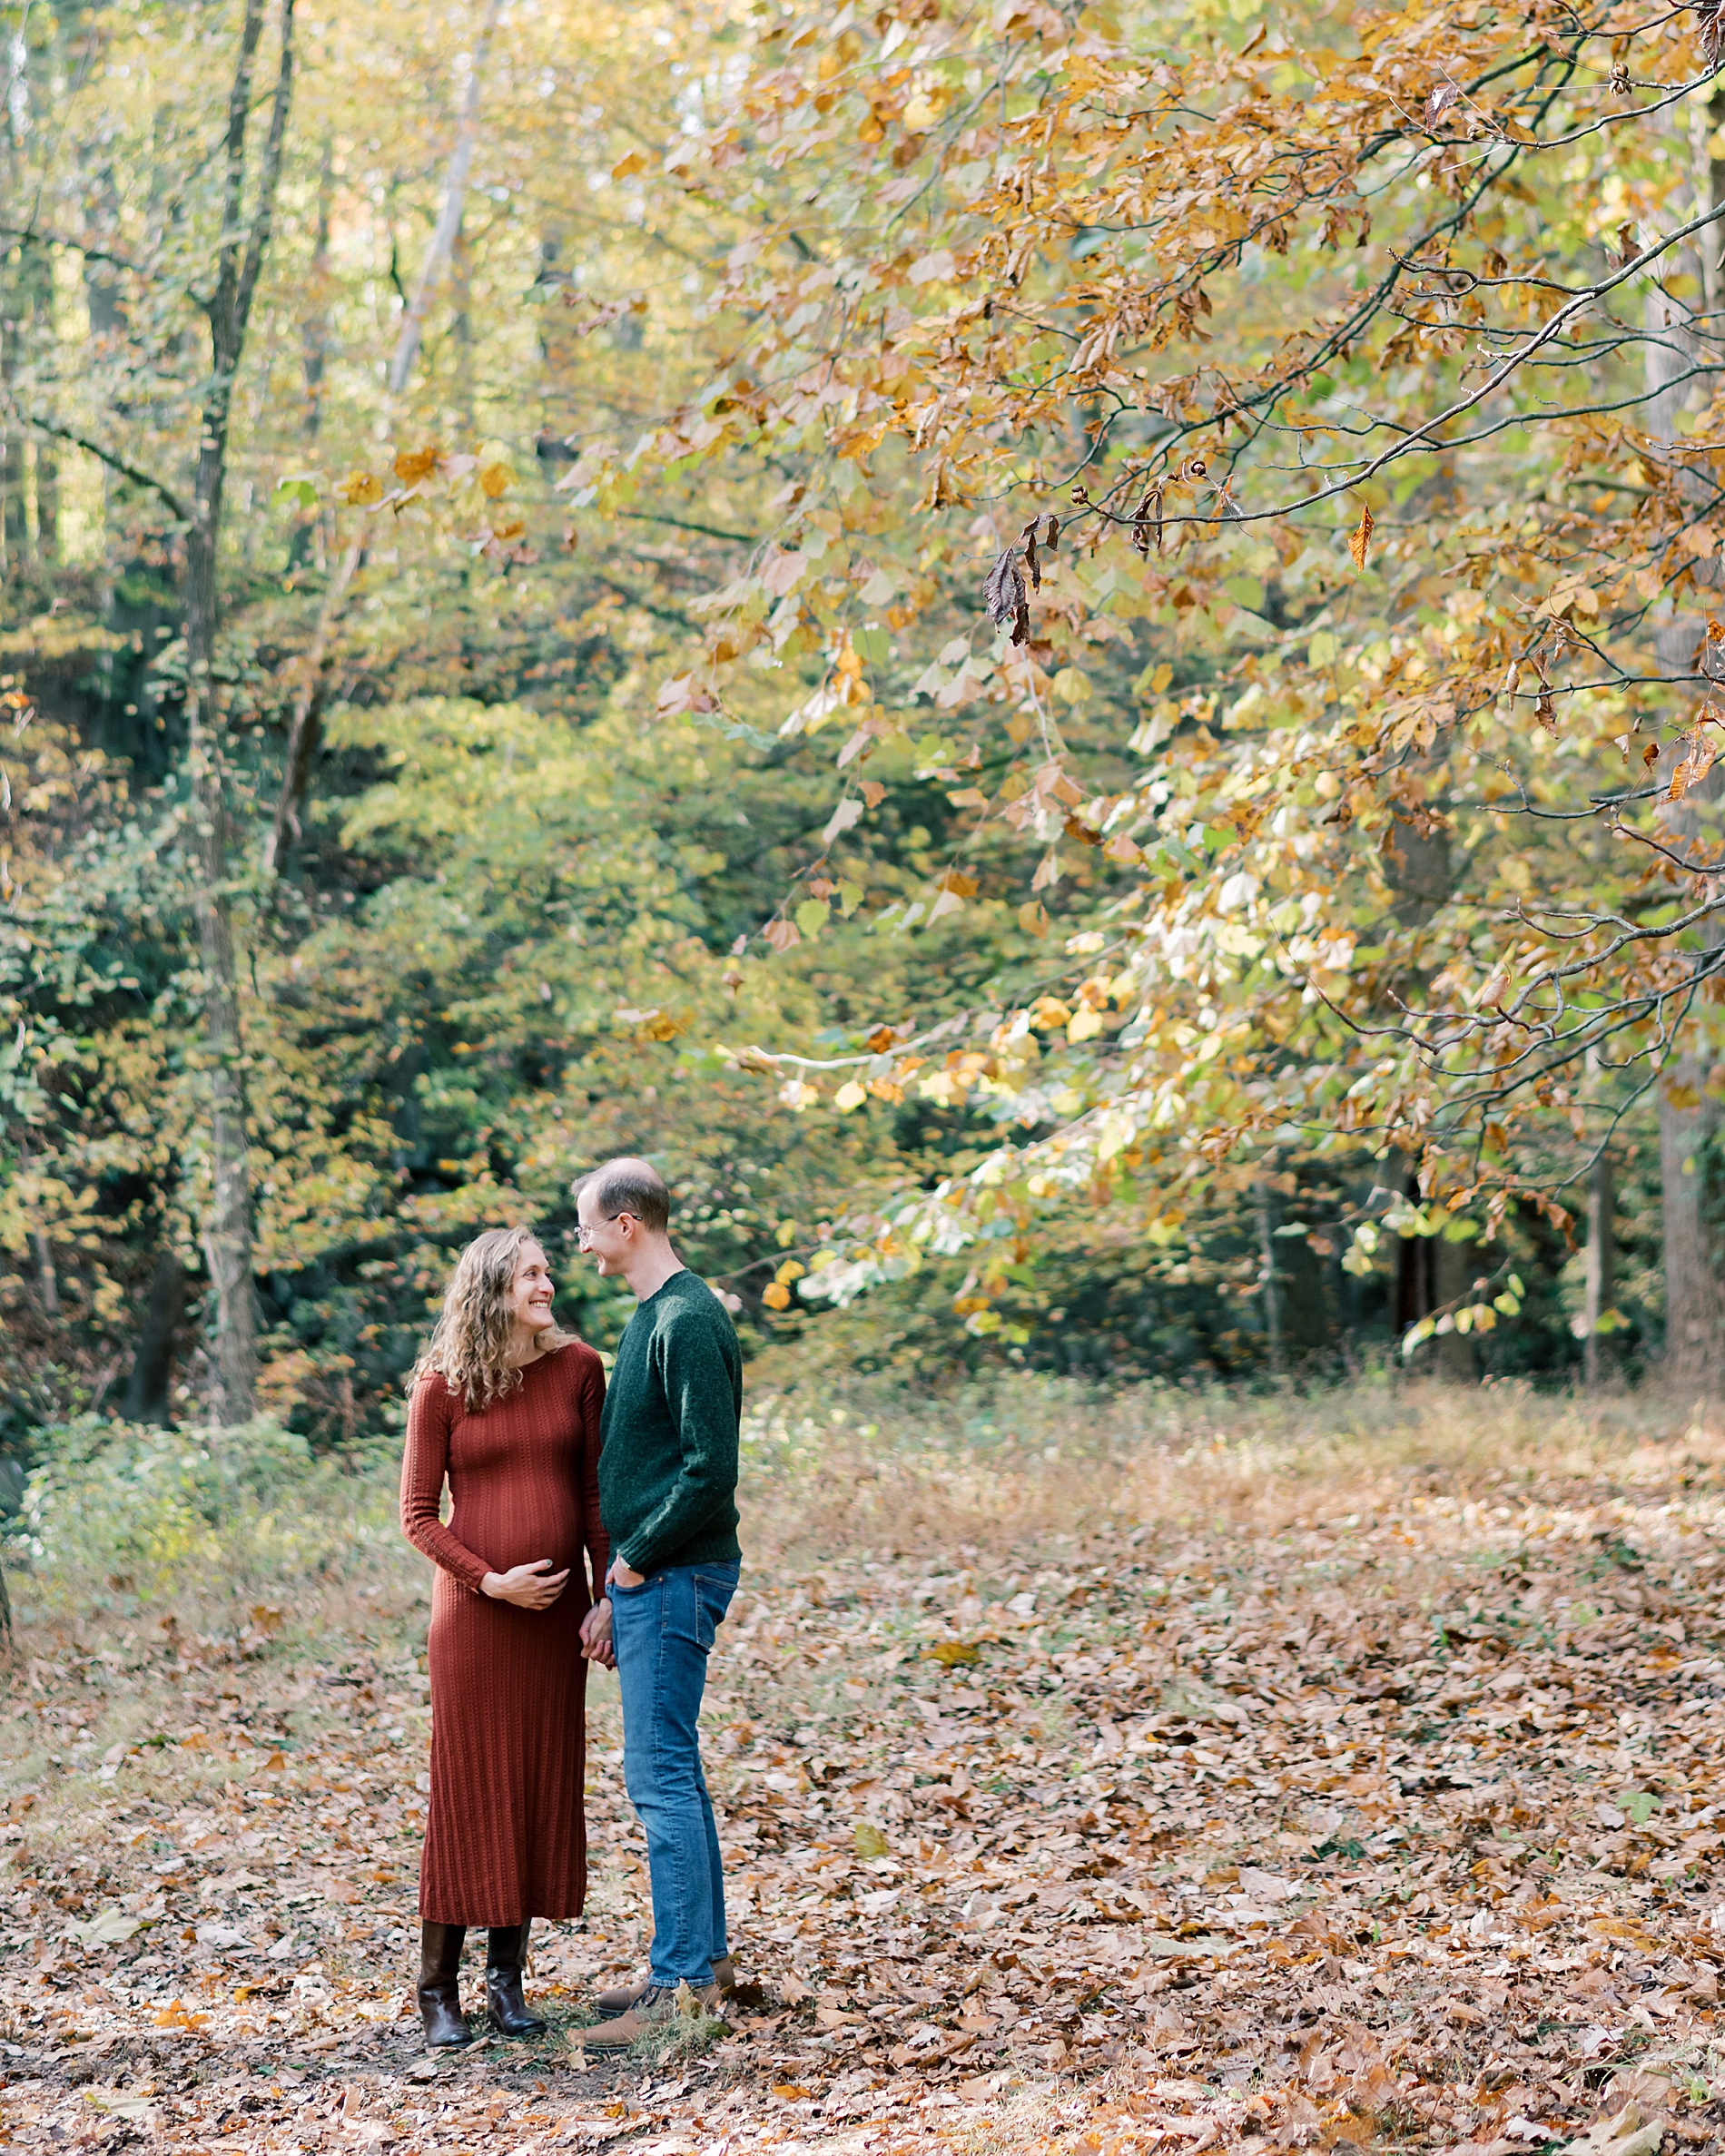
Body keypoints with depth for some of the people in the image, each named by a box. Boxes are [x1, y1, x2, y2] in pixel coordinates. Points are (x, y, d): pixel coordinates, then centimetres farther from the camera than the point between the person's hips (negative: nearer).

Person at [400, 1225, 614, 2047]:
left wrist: (606, 1599, 1)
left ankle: (507, 1977, 16)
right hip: (475, 1610, -3)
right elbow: (418, 1514, -1)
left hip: (556, 1610, 3)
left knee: (542, 1788, 5)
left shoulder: (578, 1369, 3)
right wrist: (489, 1580, -12)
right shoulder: (442, 1387, -4)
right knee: (467, 1788, -1)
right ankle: (437, 1987, 8)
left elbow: (596, 1492, 6)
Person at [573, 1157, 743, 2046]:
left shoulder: (688, 1322, -17)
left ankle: (680, 1987, -6)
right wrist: (620, 1593, 17)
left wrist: (635, 1560, -14)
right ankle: (705, 1962, 22)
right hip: (650, 1575, 10)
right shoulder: (654, 1316, 15)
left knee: (659, 1774, -9)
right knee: (672, 1773, 14)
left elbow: (709, 1469, -23)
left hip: (674, 1574, -10)